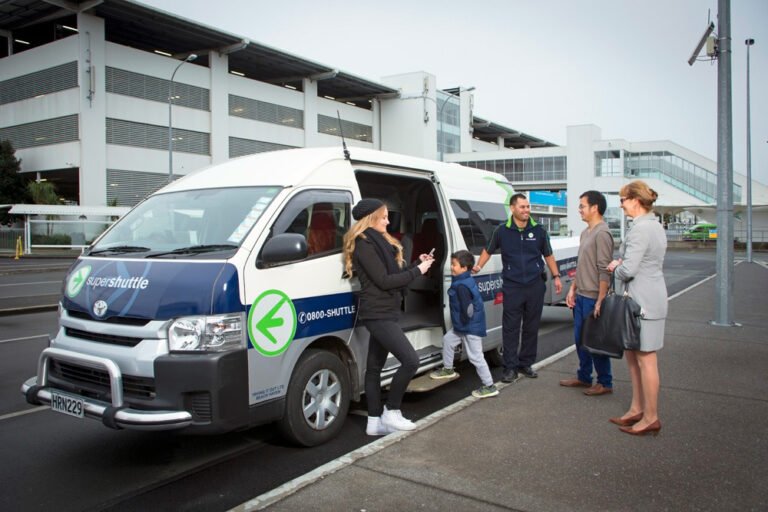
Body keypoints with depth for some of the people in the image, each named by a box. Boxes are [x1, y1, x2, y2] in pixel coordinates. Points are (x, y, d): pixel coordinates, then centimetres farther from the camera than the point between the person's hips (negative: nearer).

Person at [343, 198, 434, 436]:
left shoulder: (378, 242, 17)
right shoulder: (364, 245, -13)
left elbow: (392, 274, 17)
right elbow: (384, 281, -18)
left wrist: (418, 264, 8)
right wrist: (417, 270, -11)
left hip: (383, 313, 10)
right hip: (378, 314, -10)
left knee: (375, 367, 10)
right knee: (410, 360, -13)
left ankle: (375, 422, 16)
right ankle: (391, 412, 1)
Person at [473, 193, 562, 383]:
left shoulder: (539, 231, 4)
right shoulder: (502, 231, 1)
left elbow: (548, 255, 13)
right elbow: (488, 250, 14)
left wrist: (556, 277, 9)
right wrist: (478, 266, 1)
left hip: (535, 285, 2)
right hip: (512, 287, -2)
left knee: (531, 327, 10)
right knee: (510, 328, -1)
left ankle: (525, 364, 23)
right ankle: (510, 368, 7)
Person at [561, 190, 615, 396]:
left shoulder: (602, 233, -16)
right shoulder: (585, 232, 13)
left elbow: (604, 270, -20)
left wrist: (600, 301, -22)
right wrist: (572, 289, 14)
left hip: (593, 298, -9)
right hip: (581, 296, 9)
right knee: (580, 338, 16)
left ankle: (605, 383, 13)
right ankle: (583, 377, 29)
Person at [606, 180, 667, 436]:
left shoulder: (640, 228, -18)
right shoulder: (655, 226, 14)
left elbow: (628, 269, -21)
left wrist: (616, 270, 0)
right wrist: (620, 263, 5)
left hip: (643, 300, -11)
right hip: (651, 297, 11)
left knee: (645, 359, -1)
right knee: (632, 355, 17)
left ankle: (651, 418, 9)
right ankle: (637, 410, 26)